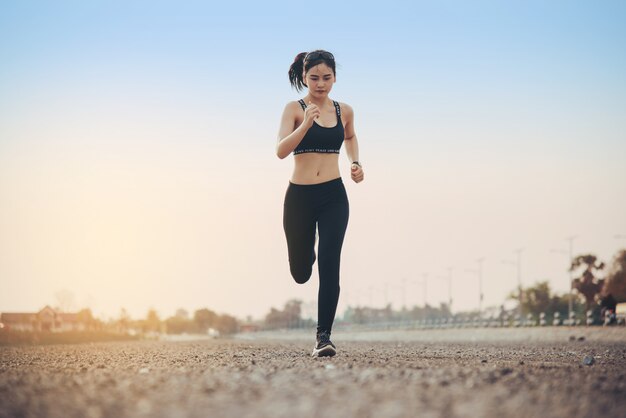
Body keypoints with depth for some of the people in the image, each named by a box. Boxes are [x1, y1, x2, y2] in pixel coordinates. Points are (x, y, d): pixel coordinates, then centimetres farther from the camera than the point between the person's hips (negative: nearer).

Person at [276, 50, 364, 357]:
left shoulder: (344, 111, 7)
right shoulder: (295, 109, -5)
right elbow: (281, 151, -18)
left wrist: (355, 163, 13)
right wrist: (306, 124, -31)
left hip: (333, 196, 1)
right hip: (299, 196, -1)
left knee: (329, 263, -14)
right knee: (300, 273, 13)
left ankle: (324, 336, -11)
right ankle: (308, 255, 51)